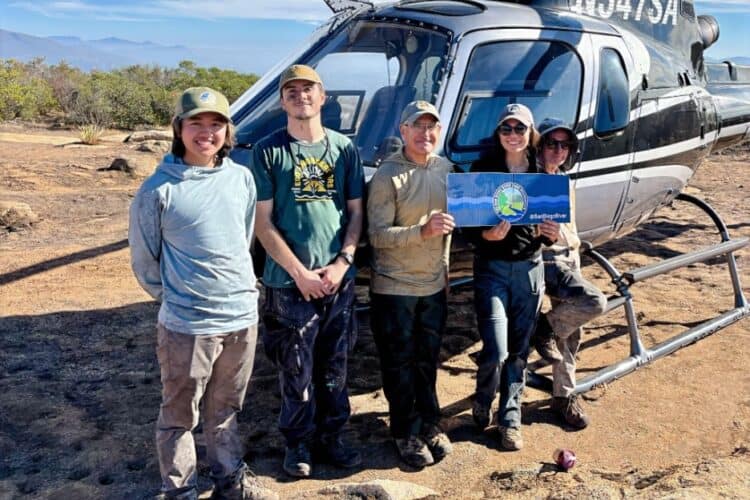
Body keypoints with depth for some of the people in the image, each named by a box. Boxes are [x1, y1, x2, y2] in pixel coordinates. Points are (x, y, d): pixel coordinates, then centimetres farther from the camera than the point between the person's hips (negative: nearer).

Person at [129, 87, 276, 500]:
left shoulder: (242, 178, 3)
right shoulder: (159, 189, -11)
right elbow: (144, 260, -2)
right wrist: (174, 297, 6)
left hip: (243, 317, 4)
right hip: (186, 325, -4)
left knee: (225, 411, 21)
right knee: (180, 417, 10)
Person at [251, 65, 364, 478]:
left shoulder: (344, 147, 7)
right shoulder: (268, 150, -3)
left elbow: (356, 211, 9)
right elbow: (263, 222, -5)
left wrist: (342, 263, -5)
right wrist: (300, 273, -11)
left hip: (339, 279, 3)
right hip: (289, 282, -3)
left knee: (334, 367, 14)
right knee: (296, 371, 7)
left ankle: (330, 437, 31)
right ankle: (297, 443, 25)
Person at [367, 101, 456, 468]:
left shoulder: (446, 169, 5)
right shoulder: (388, 175, -13)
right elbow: (377, 234, -18)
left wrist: (446, 271, 14)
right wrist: (422, 231, -31)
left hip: (434, 284, 5)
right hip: (394, 287, -5)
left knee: (428, 361, 17)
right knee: (400, 365, 6)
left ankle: (429, 425, 33)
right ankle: (407, 434, 23)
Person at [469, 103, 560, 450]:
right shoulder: (482, 170, -4)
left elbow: (549, 222, 10)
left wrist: (552, 234, -12)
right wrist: (489, 234, -26)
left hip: (529, 267, 3)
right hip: (492, 267, -3)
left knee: (519, 350, 9)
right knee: (496, 350, -9)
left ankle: (510, 418, 24)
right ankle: (482, 402, 22)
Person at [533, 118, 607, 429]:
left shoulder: (567, 184, 14)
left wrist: (575, 261, 8)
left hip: (568, 259, 7)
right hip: (545, 260, -7)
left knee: (570, 333, 6)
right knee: (595, 302, -25)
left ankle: (564, 396, 20)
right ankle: (544, 326, -1)